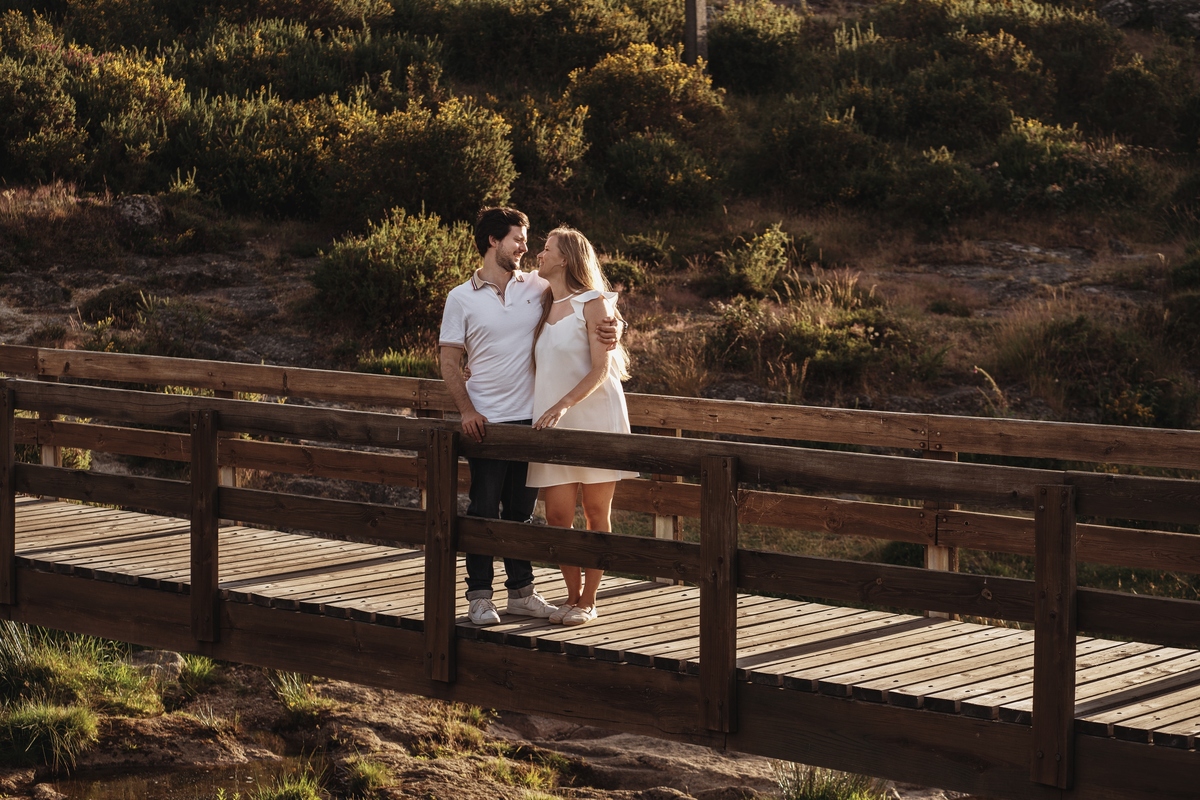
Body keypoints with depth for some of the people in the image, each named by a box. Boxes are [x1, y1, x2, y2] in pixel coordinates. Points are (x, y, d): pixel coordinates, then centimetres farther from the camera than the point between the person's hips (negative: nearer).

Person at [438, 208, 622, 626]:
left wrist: (611, 328, -13)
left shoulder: (538, 287, 6)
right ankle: (479, 596, 8)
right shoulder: (461, 298, 1)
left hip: (531, 418, 3)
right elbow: (449, 361, 1)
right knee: (484, 510, 0)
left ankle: (521, 592, 18)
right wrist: (467, 410, -12)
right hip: (487, 420, -3)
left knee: (521, 511, 10)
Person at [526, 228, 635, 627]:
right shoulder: (543, 309, 14)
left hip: (594, 418, -5)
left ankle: (588, 601, 8)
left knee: (596, 514, 1)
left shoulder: (593, 305, -5)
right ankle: (573, 595, 13)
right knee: (557, 516, 0)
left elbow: (600, 370, -12)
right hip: (552, 424, 5)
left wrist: (562, 406, -23)